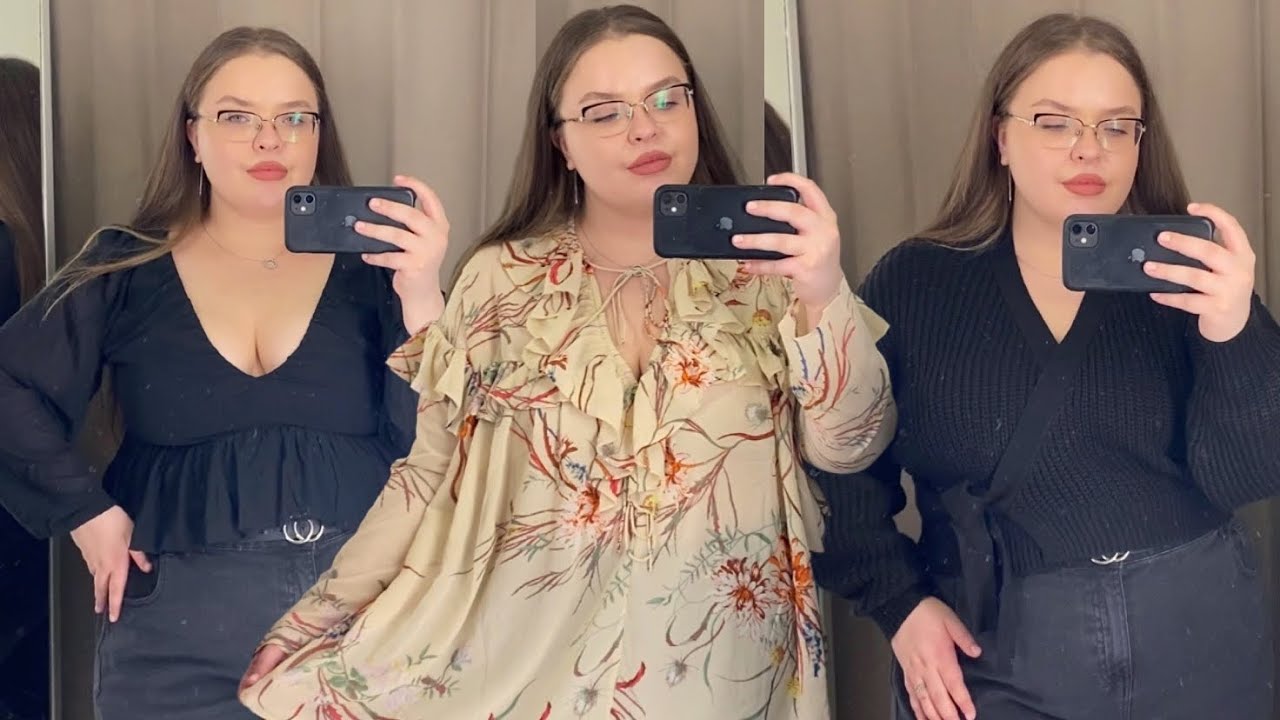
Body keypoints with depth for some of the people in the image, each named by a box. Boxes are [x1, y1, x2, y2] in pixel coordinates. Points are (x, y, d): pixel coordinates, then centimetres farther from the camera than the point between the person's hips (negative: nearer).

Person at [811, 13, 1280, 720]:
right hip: (996, 657, -1)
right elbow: (844, 470, 2)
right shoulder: (911, 284, -2)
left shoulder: (1189, 276, -1)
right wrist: (900, 603, -10)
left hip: (1199, 644, 2)